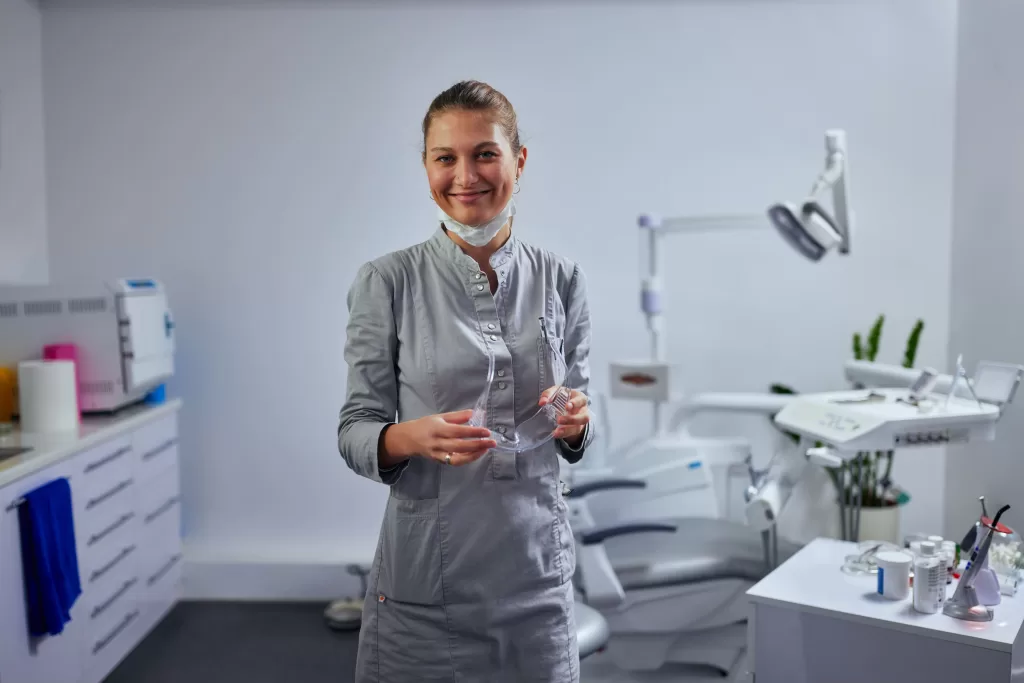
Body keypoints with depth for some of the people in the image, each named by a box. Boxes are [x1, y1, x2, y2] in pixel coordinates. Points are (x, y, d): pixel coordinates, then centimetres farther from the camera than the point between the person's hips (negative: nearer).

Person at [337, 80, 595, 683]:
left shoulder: (561, 281, 1)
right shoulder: (388, 283, -7)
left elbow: (579, 438, 9)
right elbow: (355, 432, -4)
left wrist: (573, 423, -13)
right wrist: (413, 436, -24)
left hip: (537, 572, 3)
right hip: (424, 576, -2)